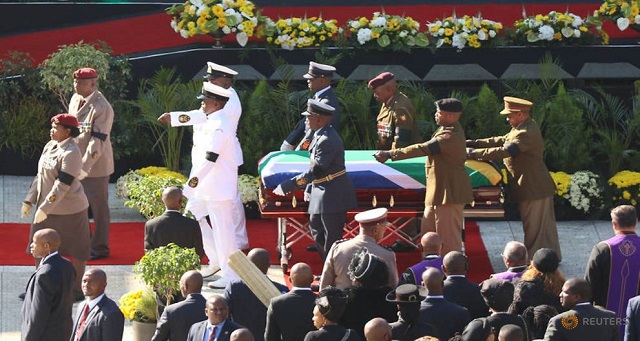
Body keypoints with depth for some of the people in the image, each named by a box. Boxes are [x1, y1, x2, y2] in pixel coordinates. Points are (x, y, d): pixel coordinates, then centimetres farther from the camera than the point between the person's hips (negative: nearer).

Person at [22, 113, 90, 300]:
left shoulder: (71, 153, -21)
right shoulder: (50, 146, 6)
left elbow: (63, 185, -25)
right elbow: (40, 176, 13)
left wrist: (46, 208, -26)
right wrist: (29, 200, 9)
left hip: (69, 210, -9)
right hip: (47, 208, 9)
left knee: (76, 250, 6)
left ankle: (77, 290, 17)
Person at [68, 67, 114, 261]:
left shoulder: (101, 108, -20)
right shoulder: (75, 100, 5)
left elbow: (98, 141, -23)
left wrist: (84, 166, -26)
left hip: (95, 165, -8)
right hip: (76, 162, 8)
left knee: (98, 207, 3)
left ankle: (100, 248, 13)